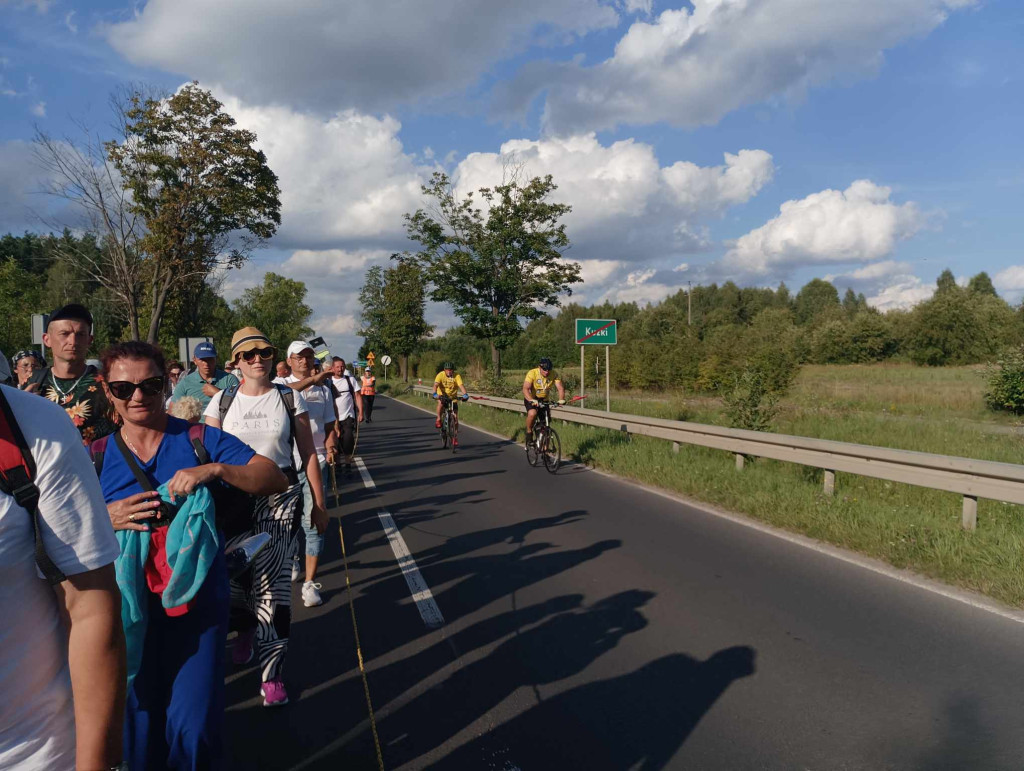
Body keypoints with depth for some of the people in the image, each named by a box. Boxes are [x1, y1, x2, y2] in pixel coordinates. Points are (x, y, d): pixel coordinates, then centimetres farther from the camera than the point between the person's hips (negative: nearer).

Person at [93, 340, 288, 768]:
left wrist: (216, 469, -27)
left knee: (192, 726, 2)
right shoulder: (96, 457, 3)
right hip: (128, 608, 2)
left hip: (198, 604, -2)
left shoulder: (201, 440, -3)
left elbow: (275, 479, -11)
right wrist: (106, 518, -16)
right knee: (137, 724, 15)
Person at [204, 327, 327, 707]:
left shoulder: (290, 398, 2)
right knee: (229, 576, 2)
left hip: (281, 497, -1)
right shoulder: (222, 401, 5)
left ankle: (272, 674, 6)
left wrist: (319, 503, 4)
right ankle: (247, 626, 39)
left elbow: (308, 454, 5)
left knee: (272, 582, -7)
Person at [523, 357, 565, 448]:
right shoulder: (532, 373, -24)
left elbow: (560, 388, -20)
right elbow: (525, 389, -34)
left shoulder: (554, 375, -14)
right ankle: (529, 433, -9)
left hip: (543, 399, 4)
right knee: (532, 413, -34)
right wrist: (532, 400, -50)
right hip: (531, 398, -3)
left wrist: (561, 400, -40)